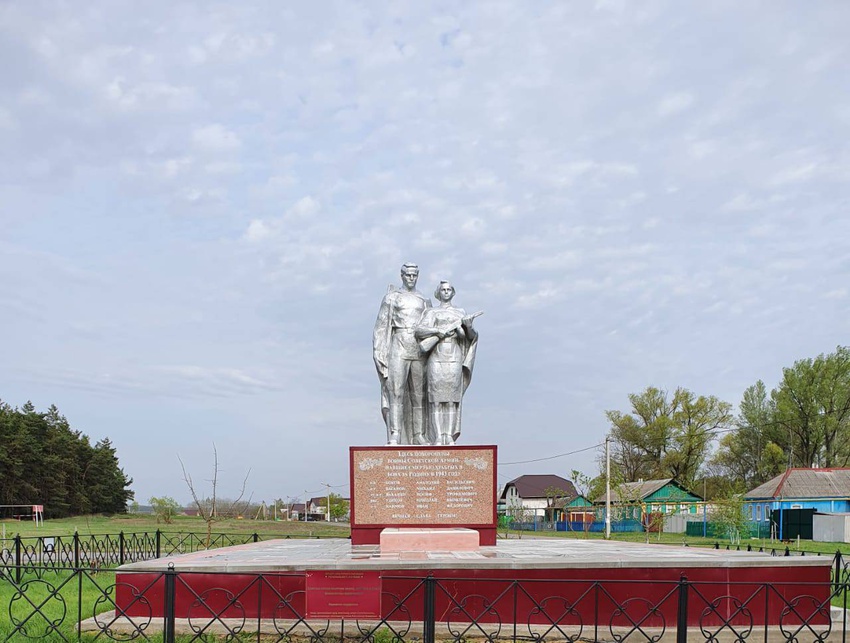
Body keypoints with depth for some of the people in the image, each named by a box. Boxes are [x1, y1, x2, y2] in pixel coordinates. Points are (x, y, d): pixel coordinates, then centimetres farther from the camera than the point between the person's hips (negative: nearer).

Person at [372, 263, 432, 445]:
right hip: (398, 349, -4)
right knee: (395, 391, -12)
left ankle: (419, 435, 9)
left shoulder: (425, 301, 15)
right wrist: (378, 352, -7)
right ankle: (394, 437, -16)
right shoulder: (391, 297, 6)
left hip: (420, 350, 4)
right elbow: (381, 326, 2)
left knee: (419, 393, 4)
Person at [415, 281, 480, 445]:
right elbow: (419, 330, -2)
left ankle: (450, 436, -4)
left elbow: (470, 336, 6)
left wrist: (469, 326, -16)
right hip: (436, 358, -1)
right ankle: (439, 436, -6)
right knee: (436, 398, -6)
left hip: (454, 359, 1)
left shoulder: (460, 313, 16)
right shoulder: (431, 312, 13)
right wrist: (441, 331, -13)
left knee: (452, 398, -4)